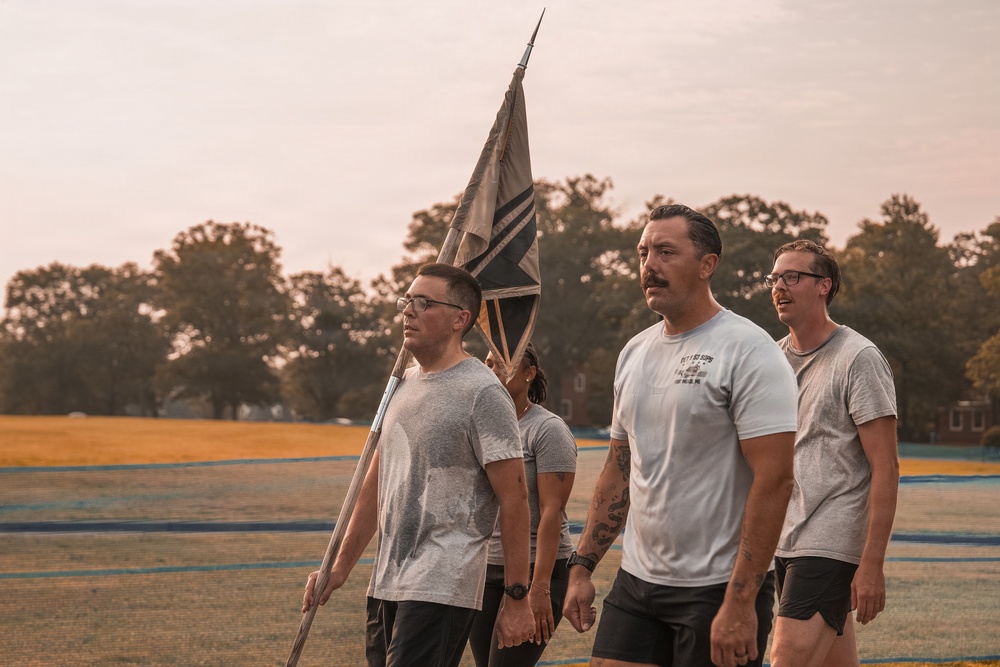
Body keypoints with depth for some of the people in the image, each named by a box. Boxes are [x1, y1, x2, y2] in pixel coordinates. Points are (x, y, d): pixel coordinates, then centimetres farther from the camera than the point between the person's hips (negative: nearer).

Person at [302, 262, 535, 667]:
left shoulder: (482, 392, -9)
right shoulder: (403, 384, 17)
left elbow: (513, 498, -11)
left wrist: (517, 599, -12)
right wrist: (340, 568, 21)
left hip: (441, 588, -8)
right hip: (386, 586, 8)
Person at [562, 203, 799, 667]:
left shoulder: (748, 351, -12)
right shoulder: (635, 353, 12)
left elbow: (774, 480, -18)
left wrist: (740, 603, -22)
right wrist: (581, 567, 13)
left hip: (718, 590, -6)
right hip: (636, 583, 7)